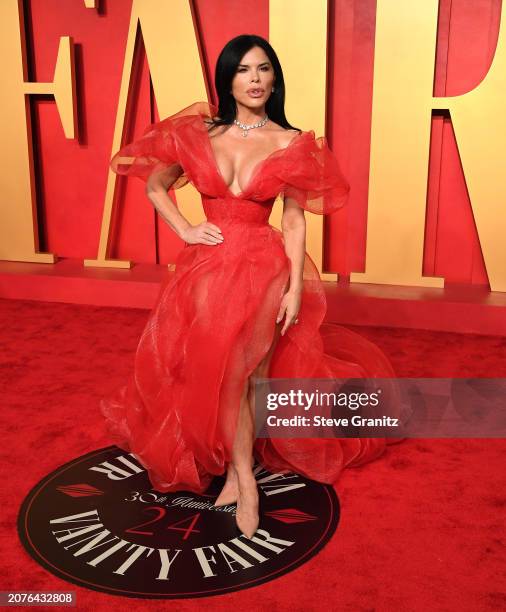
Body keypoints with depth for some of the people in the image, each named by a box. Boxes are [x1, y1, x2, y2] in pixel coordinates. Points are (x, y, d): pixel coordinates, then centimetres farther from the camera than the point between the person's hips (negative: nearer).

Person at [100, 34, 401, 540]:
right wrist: (185, 230, -1)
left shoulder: (290, 143, -1)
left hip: (264, 268, -2)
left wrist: (295, 288, -8)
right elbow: (155, 184, 14)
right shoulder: (198, 133, 3)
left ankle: (237, 470, 5)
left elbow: (294, 220, -2)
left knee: (233, 367, -15)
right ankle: (244, 478, 17)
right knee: (234, 371, 0)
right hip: (207, 266, 2)